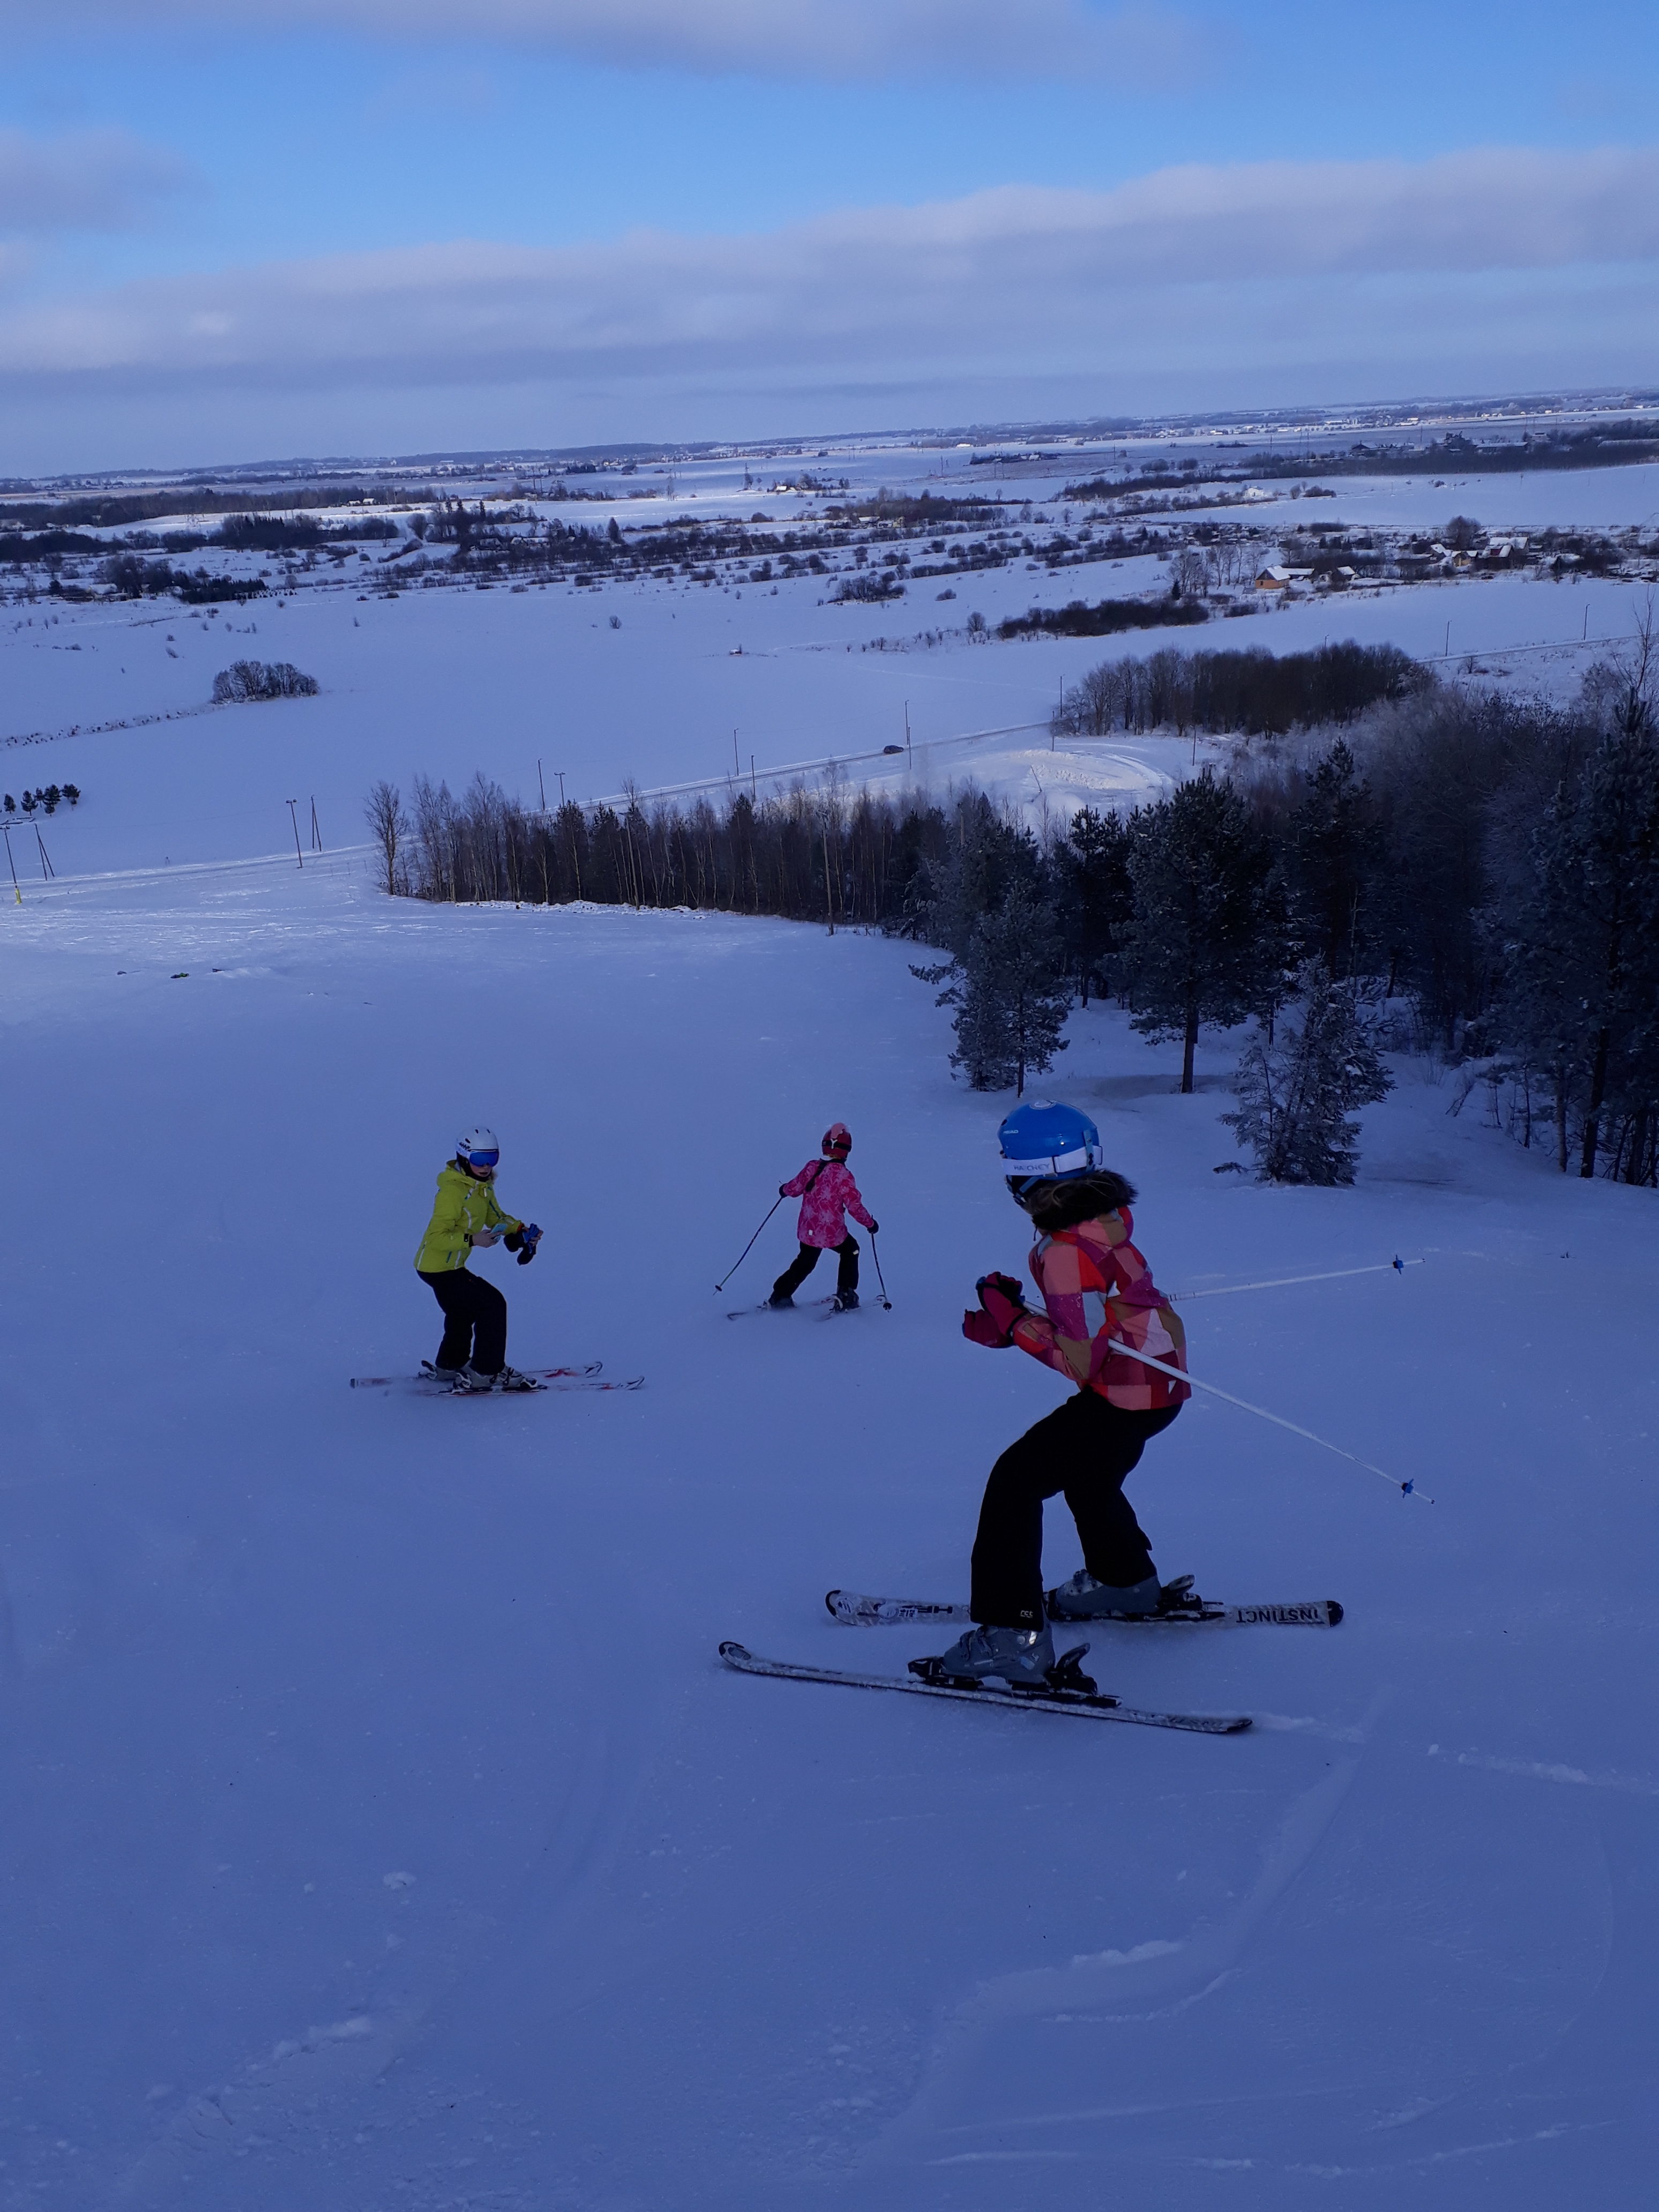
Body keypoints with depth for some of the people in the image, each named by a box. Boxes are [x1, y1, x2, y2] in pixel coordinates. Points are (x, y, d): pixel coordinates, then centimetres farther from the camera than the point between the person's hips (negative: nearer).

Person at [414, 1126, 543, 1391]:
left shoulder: (482, 1187, 4)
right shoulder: (452, 1191, -25)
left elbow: (497, 1218, 14)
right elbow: (437, 1237, -29)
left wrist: (521, 1229, -5)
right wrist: (472, 1239, -38)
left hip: (450, 1266, 10)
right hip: (438, 1268, -10)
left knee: (462, 1313, 29)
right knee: (492, 1304, -12)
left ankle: (450, 1365, 50)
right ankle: (487, 1372, -5)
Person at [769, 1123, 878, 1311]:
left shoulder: (811, 1167, -4)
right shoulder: (843, 1175, -17)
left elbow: (795, 1188, 7)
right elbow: (854, 1205, -14)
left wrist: (784, 1190, 31)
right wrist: (870, 1223, 1)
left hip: (807, 1230, 4)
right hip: (833, 1233, -4)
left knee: (805, 1262, 26)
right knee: (851, 1250, 25)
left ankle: (780, 1295, 24)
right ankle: (846, 1295, 22)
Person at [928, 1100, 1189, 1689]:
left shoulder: (1068, 1252, -28)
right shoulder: (1107, 1213, 0)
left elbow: (1080, 1359, -27)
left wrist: (1010, 1321, -21)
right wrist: (1017, 1314, 6)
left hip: (1123, 1397, -10)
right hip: (1160, 1382, 10)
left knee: (1016, 1480, -8)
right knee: (1086, 1475, 32)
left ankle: (1013, 1636, -9)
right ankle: (1124, 1581, 53)